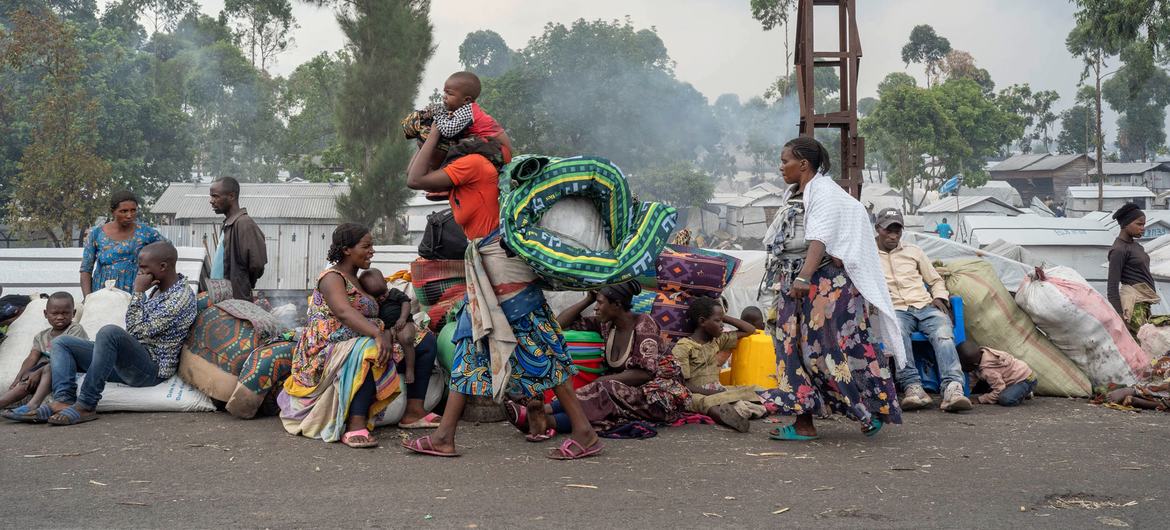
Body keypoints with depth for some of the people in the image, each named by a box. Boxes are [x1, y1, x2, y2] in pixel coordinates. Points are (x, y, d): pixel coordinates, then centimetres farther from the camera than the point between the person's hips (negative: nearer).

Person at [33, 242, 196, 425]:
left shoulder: (181, 297, -14)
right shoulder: (156, 288, 17)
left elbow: (138, 331, -18)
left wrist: (138, 292, -11)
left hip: (152, 368, -10)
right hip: (126, 361, 10)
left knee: (110, 332, -36)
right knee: (61, 342, 5)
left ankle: (85, 406, -31)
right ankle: (64, 401, -22)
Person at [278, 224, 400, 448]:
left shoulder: (356, 280, 23)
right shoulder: (332, 277, -7)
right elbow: (344, 312, -25)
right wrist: (377, 334, -38)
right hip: (326, 352, -8)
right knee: (370, 350, -35)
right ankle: (355, 426, -41)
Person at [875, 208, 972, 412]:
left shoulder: (913, 251, 26)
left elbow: (936, 280, 30)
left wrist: (939, 297, 9)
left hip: (925, 306, 3)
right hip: (895, 309, -3)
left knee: (943, 332, -32)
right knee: (897, 332, -40)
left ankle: (953, 388, -49)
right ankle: (912, 386, -47)